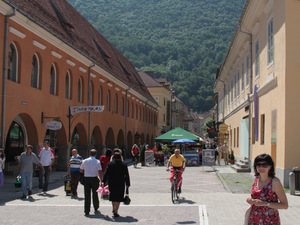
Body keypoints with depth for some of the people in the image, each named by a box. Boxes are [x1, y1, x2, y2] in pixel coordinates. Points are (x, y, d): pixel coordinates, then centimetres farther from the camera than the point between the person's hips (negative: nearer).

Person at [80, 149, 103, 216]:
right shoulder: (97, 162, -6)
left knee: (87, 195, 3)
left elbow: (81, 170, 7)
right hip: (94, 178, -1)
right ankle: (96, 209, 25)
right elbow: (100, 172, -11)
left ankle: (87, 211, 1)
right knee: (95, 194, 13)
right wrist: (101, 180, -7)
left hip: (86, 178, 1)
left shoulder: (84, 161, 1)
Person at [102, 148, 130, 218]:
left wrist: (103, 182, 0)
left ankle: (114, 209, 29)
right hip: (121, 184, -1)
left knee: (113, 197, 18)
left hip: (112, 183, 1)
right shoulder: (124, 164, -2)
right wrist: (127, 184, 7)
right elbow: (127, 175, 1)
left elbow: (106, 174, -5)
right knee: (118, 197, 6)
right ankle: (116, 211, -2)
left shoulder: (110, 164, -4)